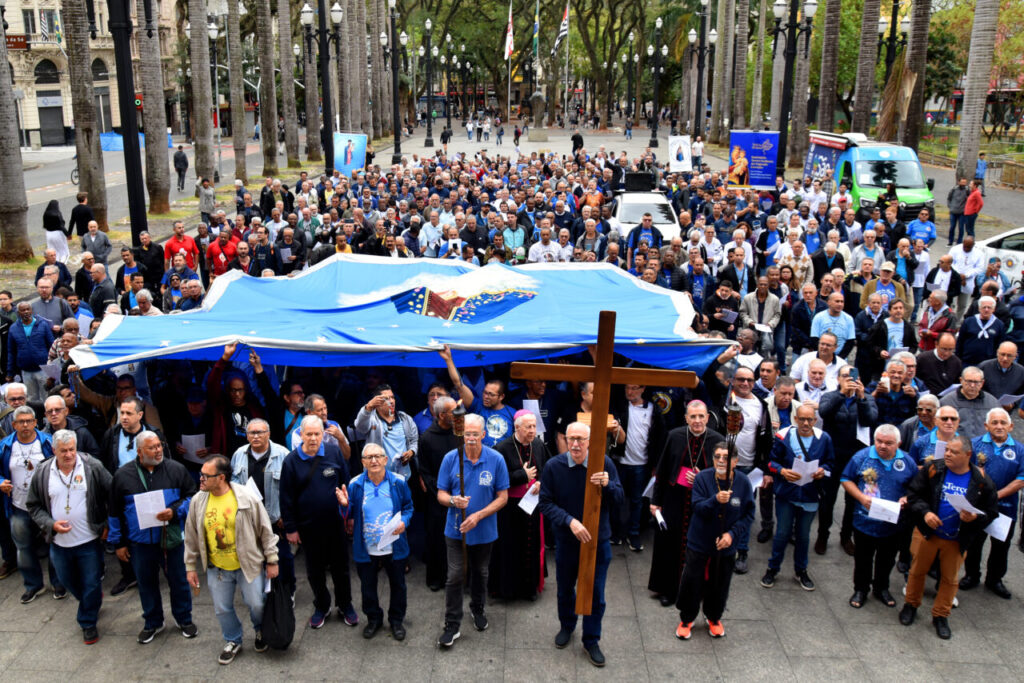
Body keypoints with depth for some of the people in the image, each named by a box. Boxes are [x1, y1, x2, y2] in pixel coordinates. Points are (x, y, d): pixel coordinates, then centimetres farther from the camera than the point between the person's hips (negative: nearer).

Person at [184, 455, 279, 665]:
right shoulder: (198, 501, -6)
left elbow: (265, 531, -8)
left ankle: (261, 632, 39)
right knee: (222, 609, 13)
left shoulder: (247, 498, -17)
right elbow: (191, 537, 5)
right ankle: (233, 641, 39)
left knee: (256, 604, 6)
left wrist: (271, 561, -5)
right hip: (216, 568, 3)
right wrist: (191, 567, 7)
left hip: (249, 565, -3)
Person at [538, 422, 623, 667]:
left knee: (596, 594, 9)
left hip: (598, 539, 0)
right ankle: (566, 626, 49)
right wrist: (570, 521, -25)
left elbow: (619, 500, -9)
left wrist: (607, 485, -31)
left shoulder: (604, 463, -13)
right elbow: (545, 503, -12)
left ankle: (591, 641, 30)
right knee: (565, 589, 21)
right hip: (566, 539, 1)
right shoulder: (554, 466, -14)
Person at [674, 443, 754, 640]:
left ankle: (714, 618, 41)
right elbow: (698, 507, -19)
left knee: (720, 583, 15)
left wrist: (732, 533, -16)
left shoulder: (743, 482, -11)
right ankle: (687, 619, 31)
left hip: (726, 545, 1)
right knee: (691, 581, 7)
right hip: (699, 542, -1)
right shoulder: (702, 478, -14)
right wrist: (716, 500, -38)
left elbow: (748, 515, -4)